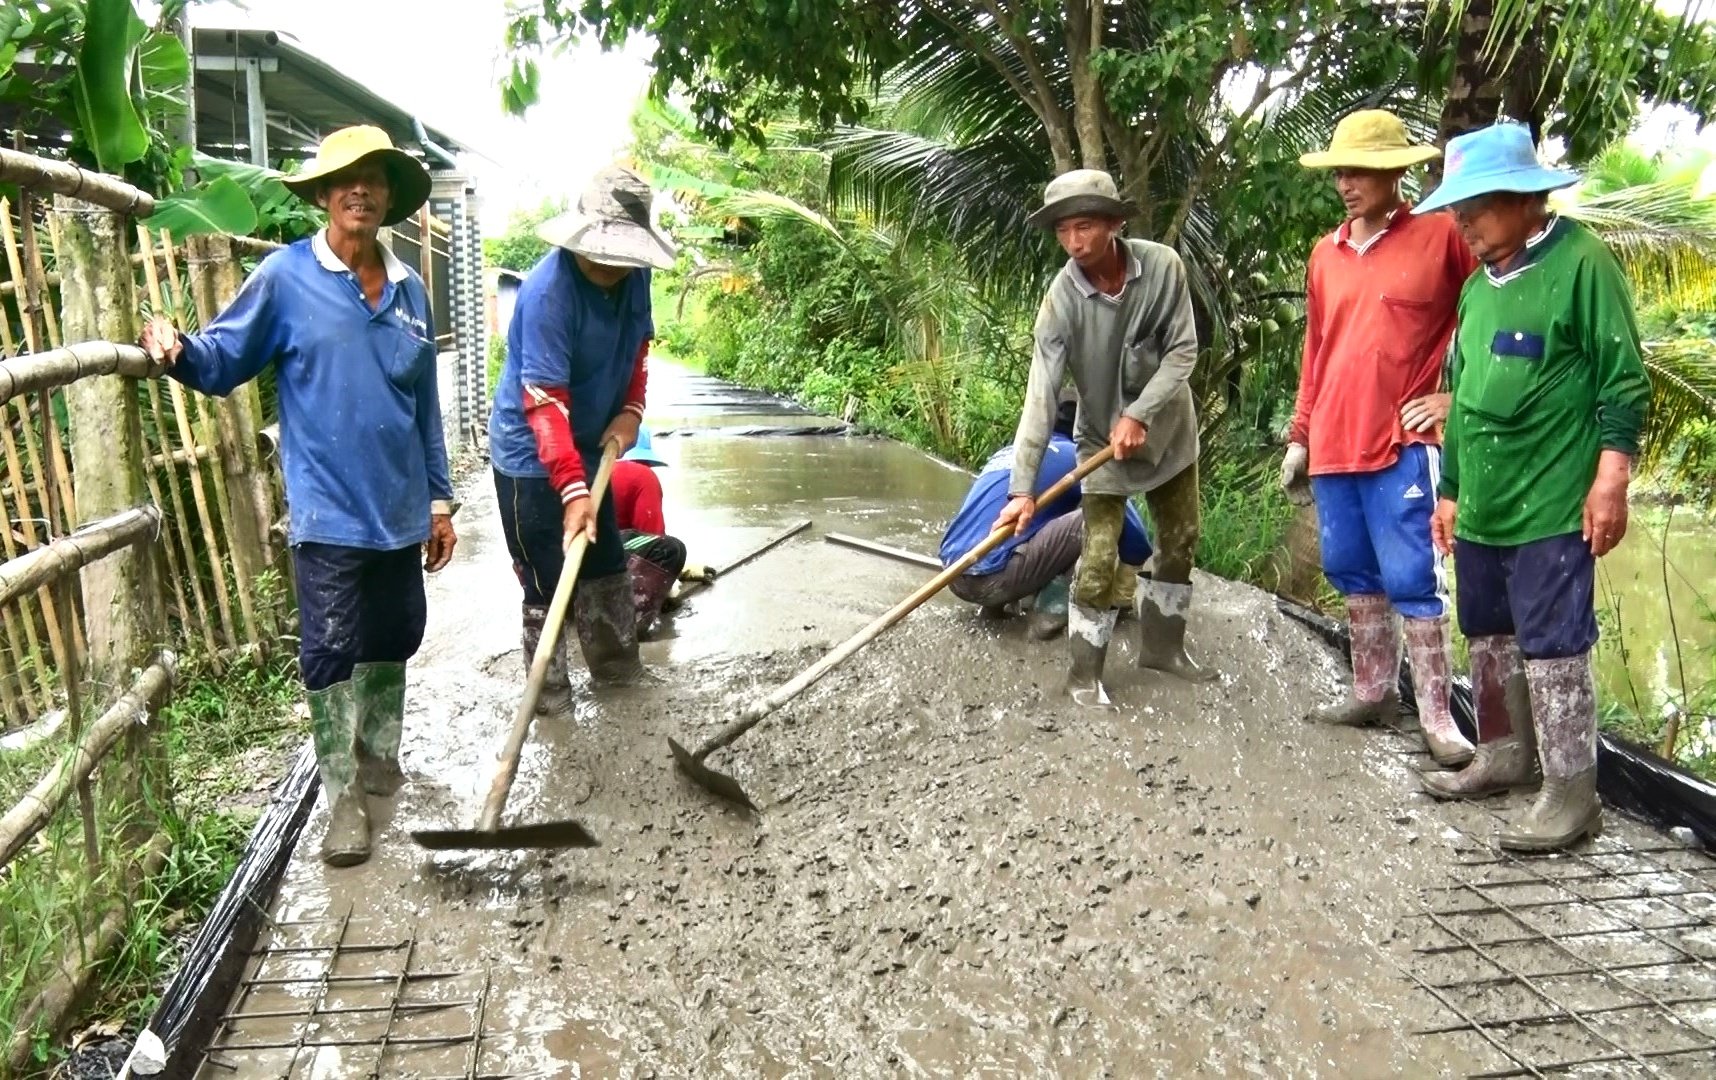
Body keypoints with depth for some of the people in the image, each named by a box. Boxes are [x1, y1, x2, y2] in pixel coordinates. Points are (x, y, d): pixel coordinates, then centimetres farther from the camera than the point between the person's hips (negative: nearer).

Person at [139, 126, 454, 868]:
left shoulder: (409, 289, 8)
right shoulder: (287, 277, -5)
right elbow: (221, 363, -3)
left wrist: (439, 498, 11)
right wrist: (173, 345, -25)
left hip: (401, 509, 5)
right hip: (329, 511, -4)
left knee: (393, 643, 17)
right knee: (331, 656, -1)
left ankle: (381, 755, 38)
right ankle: (344, 798, 11)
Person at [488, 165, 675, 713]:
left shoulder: (633, 275, -6)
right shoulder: (547, 291, -29)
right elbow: (544, 401, -33)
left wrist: (630, 410, -4)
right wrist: (573, 491, -39)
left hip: (590, 447, 8)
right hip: (531, 458, -8)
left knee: (607, 566, 18)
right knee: (548, 585, -2)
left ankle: (617, 667, 35)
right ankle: (548, 698, 13)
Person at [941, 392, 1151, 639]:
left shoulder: (1007, 452, 26)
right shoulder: (1073, 455, 5)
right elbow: (1124, 515, 5)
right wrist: (1139, 567, 23)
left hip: (955, 576, 8)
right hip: (991, 577, -8)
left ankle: (995, 601, 15)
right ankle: (1051, 611, -2)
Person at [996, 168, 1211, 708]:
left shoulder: (1162, 266, -20)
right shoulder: (1062, 298, -25)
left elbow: (1183, 350, -14)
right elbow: (1041, 394, -29)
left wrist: (1140, 413, -26)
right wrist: (1023, 487, -35)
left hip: (1169, 428, 4)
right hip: (1103, 440, -3)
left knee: (1180, 543, 16)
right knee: (1099, 560, -8)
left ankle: (1162, 646, 36)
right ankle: (1084, 673, 9)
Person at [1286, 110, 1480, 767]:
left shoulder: (1440, 234, -3)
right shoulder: (1326, 254, 14)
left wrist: (1458, 394, -4)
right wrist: (1299, 437, 17)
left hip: (1403, 444, -6)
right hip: (1334, 446, 6)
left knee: (1412, 580, -5)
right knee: (1352, 572, 12)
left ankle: (1436, 715, 5)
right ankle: (1373, 691, 24)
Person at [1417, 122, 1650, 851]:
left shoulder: (1582, 262, -7)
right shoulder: (1478, 286, 15)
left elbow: (1623, 381, -9)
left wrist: (1610, 479, -15)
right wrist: (1450, 490, 20)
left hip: (1550, 509, -8)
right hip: (1480, 510, 8)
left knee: (1552, 648, -4)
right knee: (1489, 639, 16)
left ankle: (1571, 793, 5)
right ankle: (1504, 755, 33)